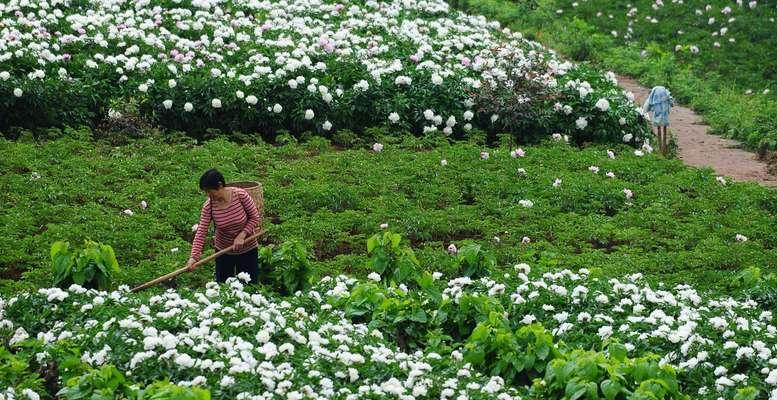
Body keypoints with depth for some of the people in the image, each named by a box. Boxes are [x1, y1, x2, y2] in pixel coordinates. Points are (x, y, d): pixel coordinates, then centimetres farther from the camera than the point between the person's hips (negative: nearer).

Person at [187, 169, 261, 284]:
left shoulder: (240, 195, -22)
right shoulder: (209, 206, -17)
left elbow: (255, 218, -11)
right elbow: (201, 232, -20)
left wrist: (242, 235, -24)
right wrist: (193, 257, -31)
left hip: (247, 249, -1)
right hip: (223, 251, 2)